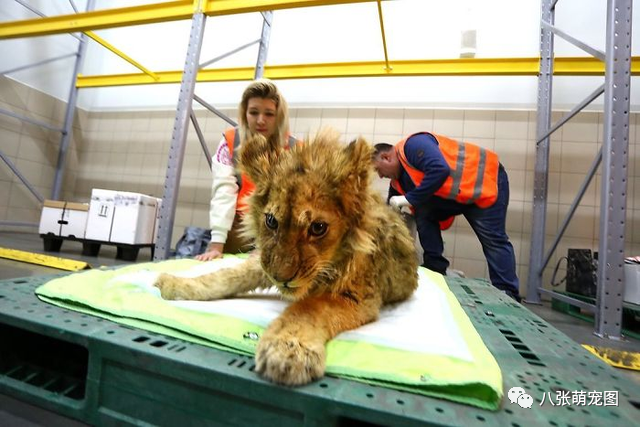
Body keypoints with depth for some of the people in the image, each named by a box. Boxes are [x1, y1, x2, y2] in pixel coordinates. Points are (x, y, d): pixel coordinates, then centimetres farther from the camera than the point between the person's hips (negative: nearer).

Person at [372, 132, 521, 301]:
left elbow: (440, 170, -38)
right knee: (424, 215, -6)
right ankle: (435, 271, 0)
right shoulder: (398, 181, 5)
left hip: (487, 179, -8)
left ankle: (507, 294, -5)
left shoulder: (412, 145, -22)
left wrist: (409, 199, -32)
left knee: (493, 239, -12)